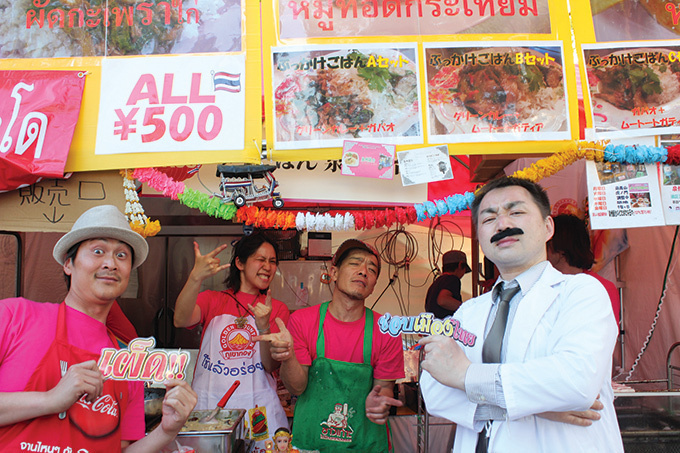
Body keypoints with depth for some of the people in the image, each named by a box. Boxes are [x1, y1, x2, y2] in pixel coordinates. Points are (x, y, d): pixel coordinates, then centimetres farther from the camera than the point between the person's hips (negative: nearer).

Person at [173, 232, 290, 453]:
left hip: (257, 406, 0)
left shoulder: (277, 308, 6)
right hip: (209, 404, 0)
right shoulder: (212, 299, 7)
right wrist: (196, 277, -31)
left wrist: (263, 326, -21)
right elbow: (180, 320, -15)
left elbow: (271, 365, -3)